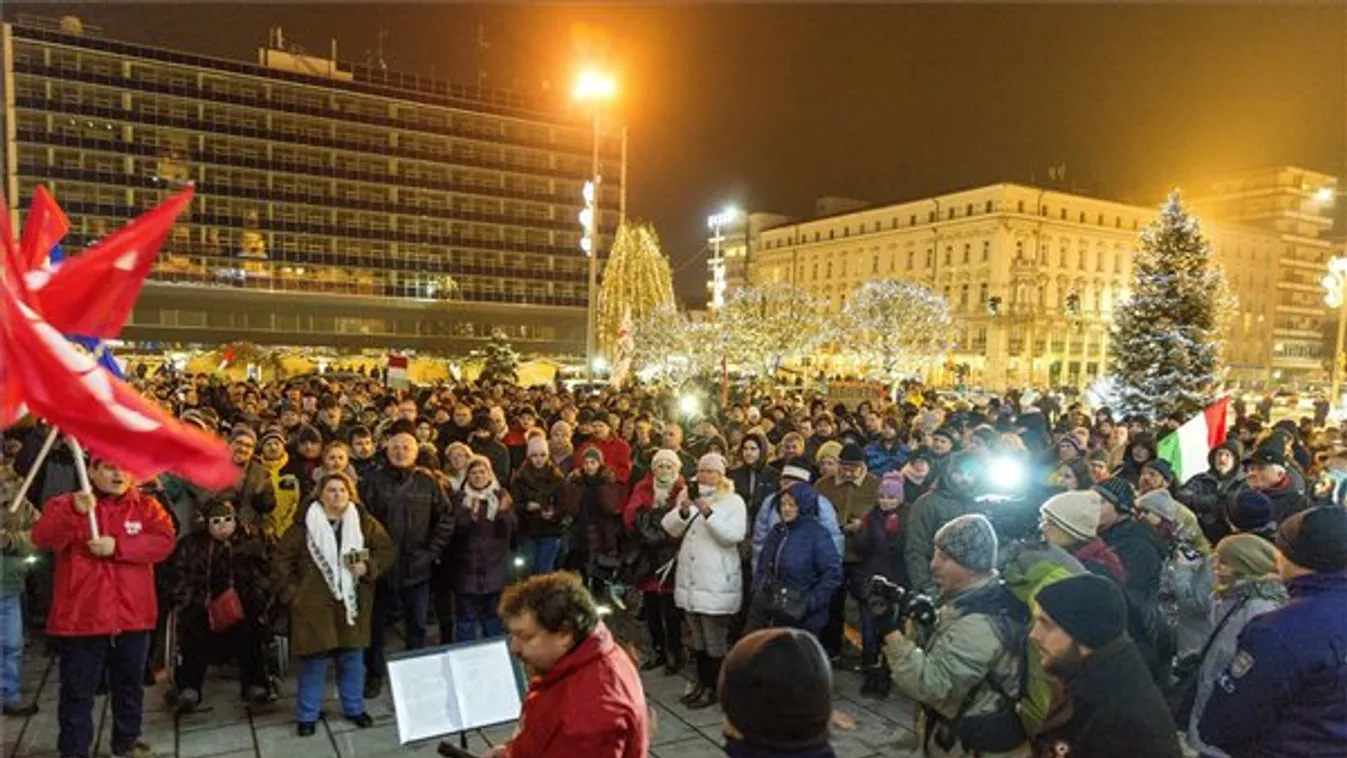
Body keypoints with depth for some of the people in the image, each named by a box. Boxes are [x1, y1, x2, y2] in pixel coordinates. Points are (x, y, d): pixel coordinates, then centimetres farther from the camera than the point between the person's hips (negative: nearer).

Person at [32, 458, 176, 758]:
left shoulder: (147, 506, 4)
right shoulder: (65, 504, 1)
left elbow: (165, 541, -10)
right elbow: (42, 539, -16)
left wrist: (117, 547, -20)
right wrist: (75, 513, -32)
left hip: (132, 615, 3)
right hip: (81, 616, -2)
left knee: (130, 686, 17)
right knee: (78, 691, 6)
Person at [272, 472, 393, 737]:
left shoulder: (364, 523, 0)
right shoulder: (305, 525, -5)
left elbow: (386, 550, 3)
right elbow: (282, 560, 0)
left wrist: (369, 567, -13)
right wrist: (292, 592, -4)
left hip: (352, 603, 2)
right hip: (315, 604, -2)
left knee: (353, 658, 13)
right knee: (314, 660, 6)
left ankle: (354, 708, 30)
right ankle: (307, 714, 22)